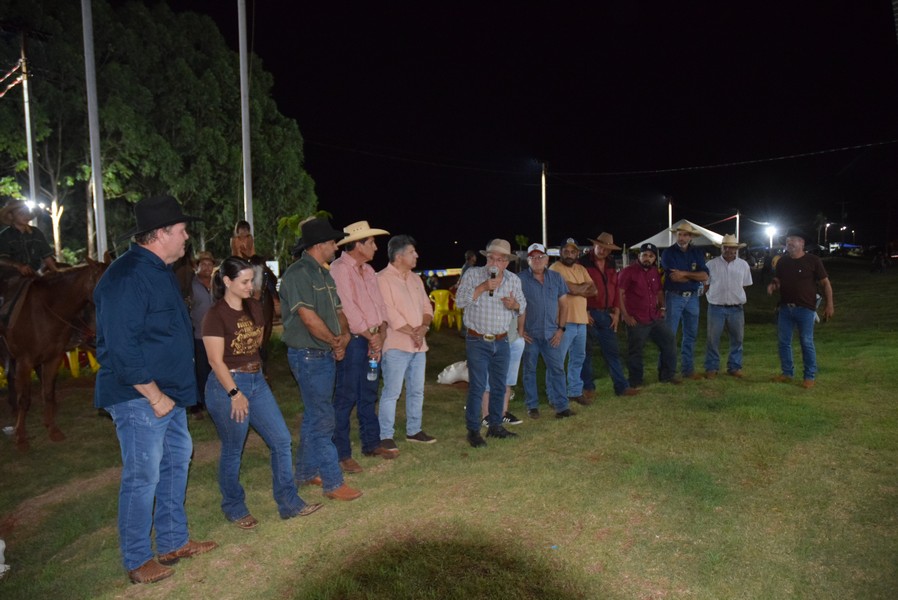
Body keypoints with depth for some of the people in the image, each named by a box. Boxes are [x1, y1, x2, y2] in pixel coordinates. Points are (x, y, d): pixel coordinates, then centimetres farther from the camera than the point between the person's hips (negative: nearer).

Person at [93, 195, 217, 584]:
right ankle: (137, 561, 20)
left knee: (175, 463, 18)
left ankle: (173, 543, 33)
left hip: (169, 392, 10)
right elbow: (121, 348, -25)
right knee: (143, 477, 2)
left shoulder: (159, 270, 11)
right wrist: (154, 396, -20)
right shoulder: (127, 276, -21)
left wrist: (171, 392, 17)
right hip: (140, 397, -10)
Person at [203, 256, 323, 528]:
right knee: (232, 451, 8)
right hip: (227, 385, -7)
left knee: (282, 440, 5)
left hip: (257, 381, 7)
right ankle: (234, 508, 28)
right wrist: (235, 393, -20)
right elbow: (216, 360, -17)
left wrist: (255, 372, 15)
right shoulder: (215, 315, -14)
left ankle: (289, 503, 17)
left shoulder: (254, 307, 6)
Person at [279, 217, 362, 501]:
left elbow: (338, 310, 16)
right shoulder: (298, 273, -17)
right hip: (308, 356, -9)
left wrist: (344, 335, -4)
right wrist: (335, 341, -10)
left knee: (314, 416, 17)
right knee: (322, 419, -4)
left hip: (326, 353, 9)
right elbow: (309, 317, -23)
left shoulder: (324, 274, 13)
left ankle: (306, 472, 30)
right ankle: (333, 483, 5)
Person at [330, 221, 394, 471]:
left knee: (368, 394, 16)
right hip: (353, 340, -8)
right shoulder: (339, 269, -12)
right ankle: (342, 453, 6)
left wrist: (381, 332, -3)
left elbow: (378, 302, 13)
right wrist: (370, 336, -13)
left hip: (373, 340, 9)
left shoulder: (368, 270, 15)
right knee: (346, 398, -3)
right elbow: (348, 309, -18)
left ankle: (371, 443, 28)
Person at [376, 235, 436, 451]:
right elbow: (389, 313, -17)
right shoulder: (383, 279, -10)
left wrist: (423, 328, -8)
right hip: (396, 345, -8)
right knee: (391, 392, -4)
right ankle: (385, 436, 6)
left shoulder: (415, 279, 14)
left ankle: (414, 430, 27)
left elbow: (427, 307, 12)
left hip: (418, 344, 8)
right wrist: (412, 332, -13)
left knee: (416, 391, 14)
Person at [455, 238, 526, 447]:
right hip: (477, 341, -4)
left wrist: (515, 305, -9)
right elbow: (460, 301, -14)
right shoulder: (472, 274, -6)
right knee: (477, 387, -5)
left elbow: (523, 305, 14)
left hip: (501, 342, 5)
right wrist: (482, 287, -24)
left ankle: (495, 426, 26)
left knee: (498, 386, 13)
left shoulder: (513, 279, 6)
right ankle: (473, 430, 5)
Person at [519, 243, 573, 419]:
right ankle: (532, 406, 18)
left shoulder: (556, 278, 5)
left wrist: (561, 328, 2)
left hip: (552, 333, 2)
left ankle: (561, 405, 8)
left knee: (557, 369, 2)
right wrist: (519, 330, -7)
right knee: (530, 370, 7)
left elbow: (563, 304, 9)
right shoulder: (521, 279, -4)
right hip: (529, 334, -2)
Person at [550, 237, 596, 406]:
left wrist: (578, 290, -10)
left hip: (581, 320, 8)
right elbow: (572, 288, -20)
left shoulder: (581, 269, 15)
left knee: (578, 358, 15)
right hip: (564, 321, -8)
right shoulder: (555, 268, -9)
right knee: (558, 360, -4)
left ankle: (575, 391, 27)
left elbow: (593, 290, 6)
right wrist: (584, 285, -1)